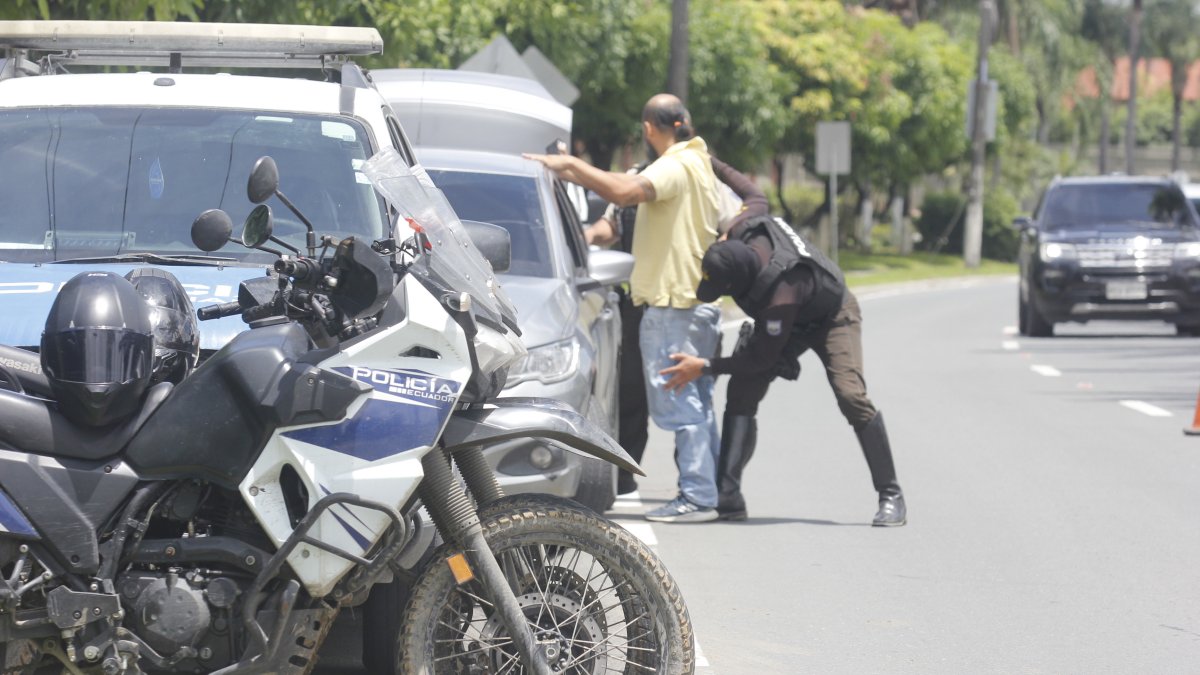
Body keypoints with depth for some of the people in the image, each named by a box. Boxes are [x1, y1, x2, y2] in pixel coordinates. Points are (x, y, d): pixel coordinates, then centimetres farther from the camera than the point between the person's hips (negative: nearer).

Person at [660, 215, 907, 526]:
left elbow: (762, 358, -34)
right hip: (788, 322, 7)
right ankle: (728, 497, -12)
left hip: (832, 317, -7)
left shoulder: (782, 293, -46)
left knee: (851, 396, -25)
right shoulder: (744, 234, -28)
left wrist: (705, 367, -32)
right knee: (741, 391, -9)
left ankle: (891, 497, -14)